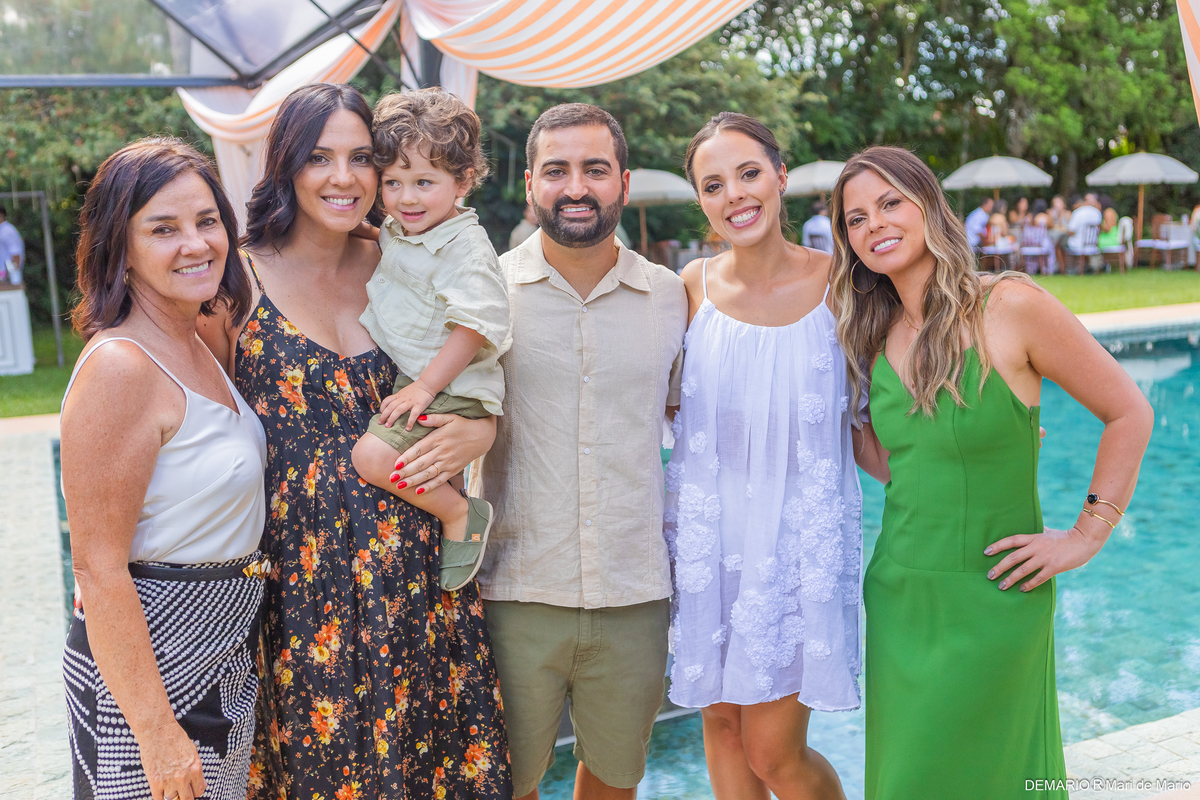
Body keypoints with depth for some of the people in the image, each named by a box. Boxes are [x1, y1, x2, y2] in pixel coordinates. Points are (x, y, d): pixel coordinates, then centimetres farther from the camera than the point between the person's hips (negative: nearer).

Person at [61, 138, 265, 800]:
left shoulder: (201, 349, 5)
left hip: (223, 657, 9)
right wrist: (156, 731, -22)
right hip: (143, 666, -9)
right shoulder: (117, 368, -22)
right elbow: (97, 569, -23)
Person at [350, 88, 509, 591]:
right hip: (403, 380, 9)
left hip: (449, 392, -9)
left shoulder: (464, 246, -16)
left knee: (372, 456, -20)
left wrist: (426, 385, -22)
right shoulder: (392, 235, 11)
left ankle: (460, 515, -5)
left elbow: (477, 324, -23)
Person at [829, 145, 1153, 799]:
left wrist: (1085, 537, -7)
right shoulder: (873, 335, 4)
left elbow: (1128, 413, -6)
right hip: (897, 593, 5)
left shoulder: (1010, 306, -13)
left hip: (993, 599, -5)